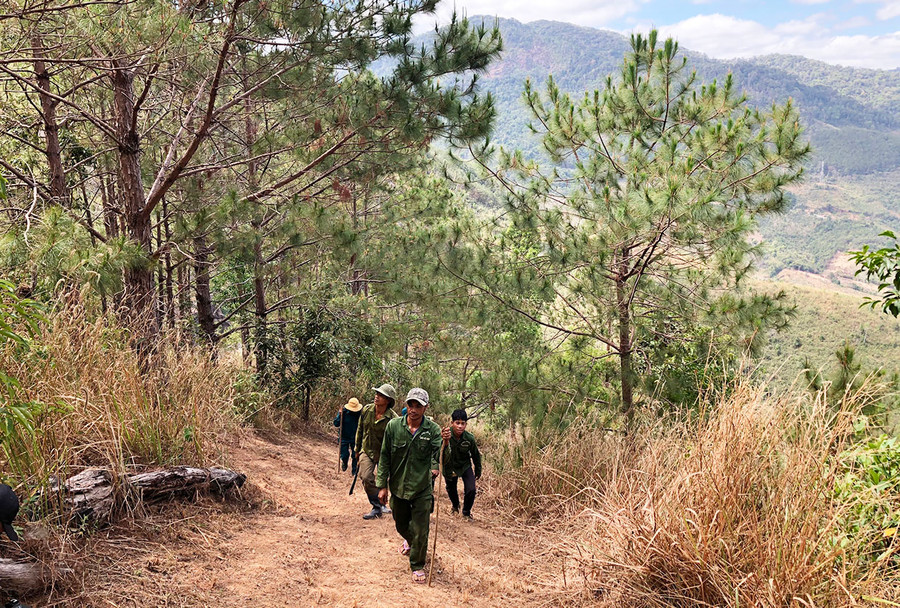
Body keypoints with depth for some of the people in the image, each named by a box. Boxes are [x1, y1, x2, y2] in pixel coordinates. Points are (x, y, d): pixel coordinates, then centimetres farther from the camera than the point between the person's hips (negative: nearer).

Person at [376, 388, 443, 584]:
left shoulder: (433, 429, -12)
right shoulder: (393, 426, -8)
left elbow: (439, 456, -21)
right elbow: (385, 457, -1)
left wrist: (445, 443, -43)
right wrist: (382, 485, -2)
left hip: (422, 488, -2)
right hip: (398, 486, 2)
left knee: (420, 532, 2)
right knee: (401, 525, 23)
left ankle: (417, 565, 25)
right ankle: (409, 540, 57)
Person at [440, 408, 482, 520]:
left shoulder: (469, 438, -23)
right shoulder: (445, 435, -31)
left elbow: (476, 455, -3)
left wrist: (478, 471, 10)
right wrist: (445, 441, -67)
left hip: (465, 466, 0)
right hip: (450, 467, 0)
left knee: (471, 490, -11)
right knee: (451, 489, 20)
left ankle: (466, 512, 20)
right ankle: (455, 505, 55)